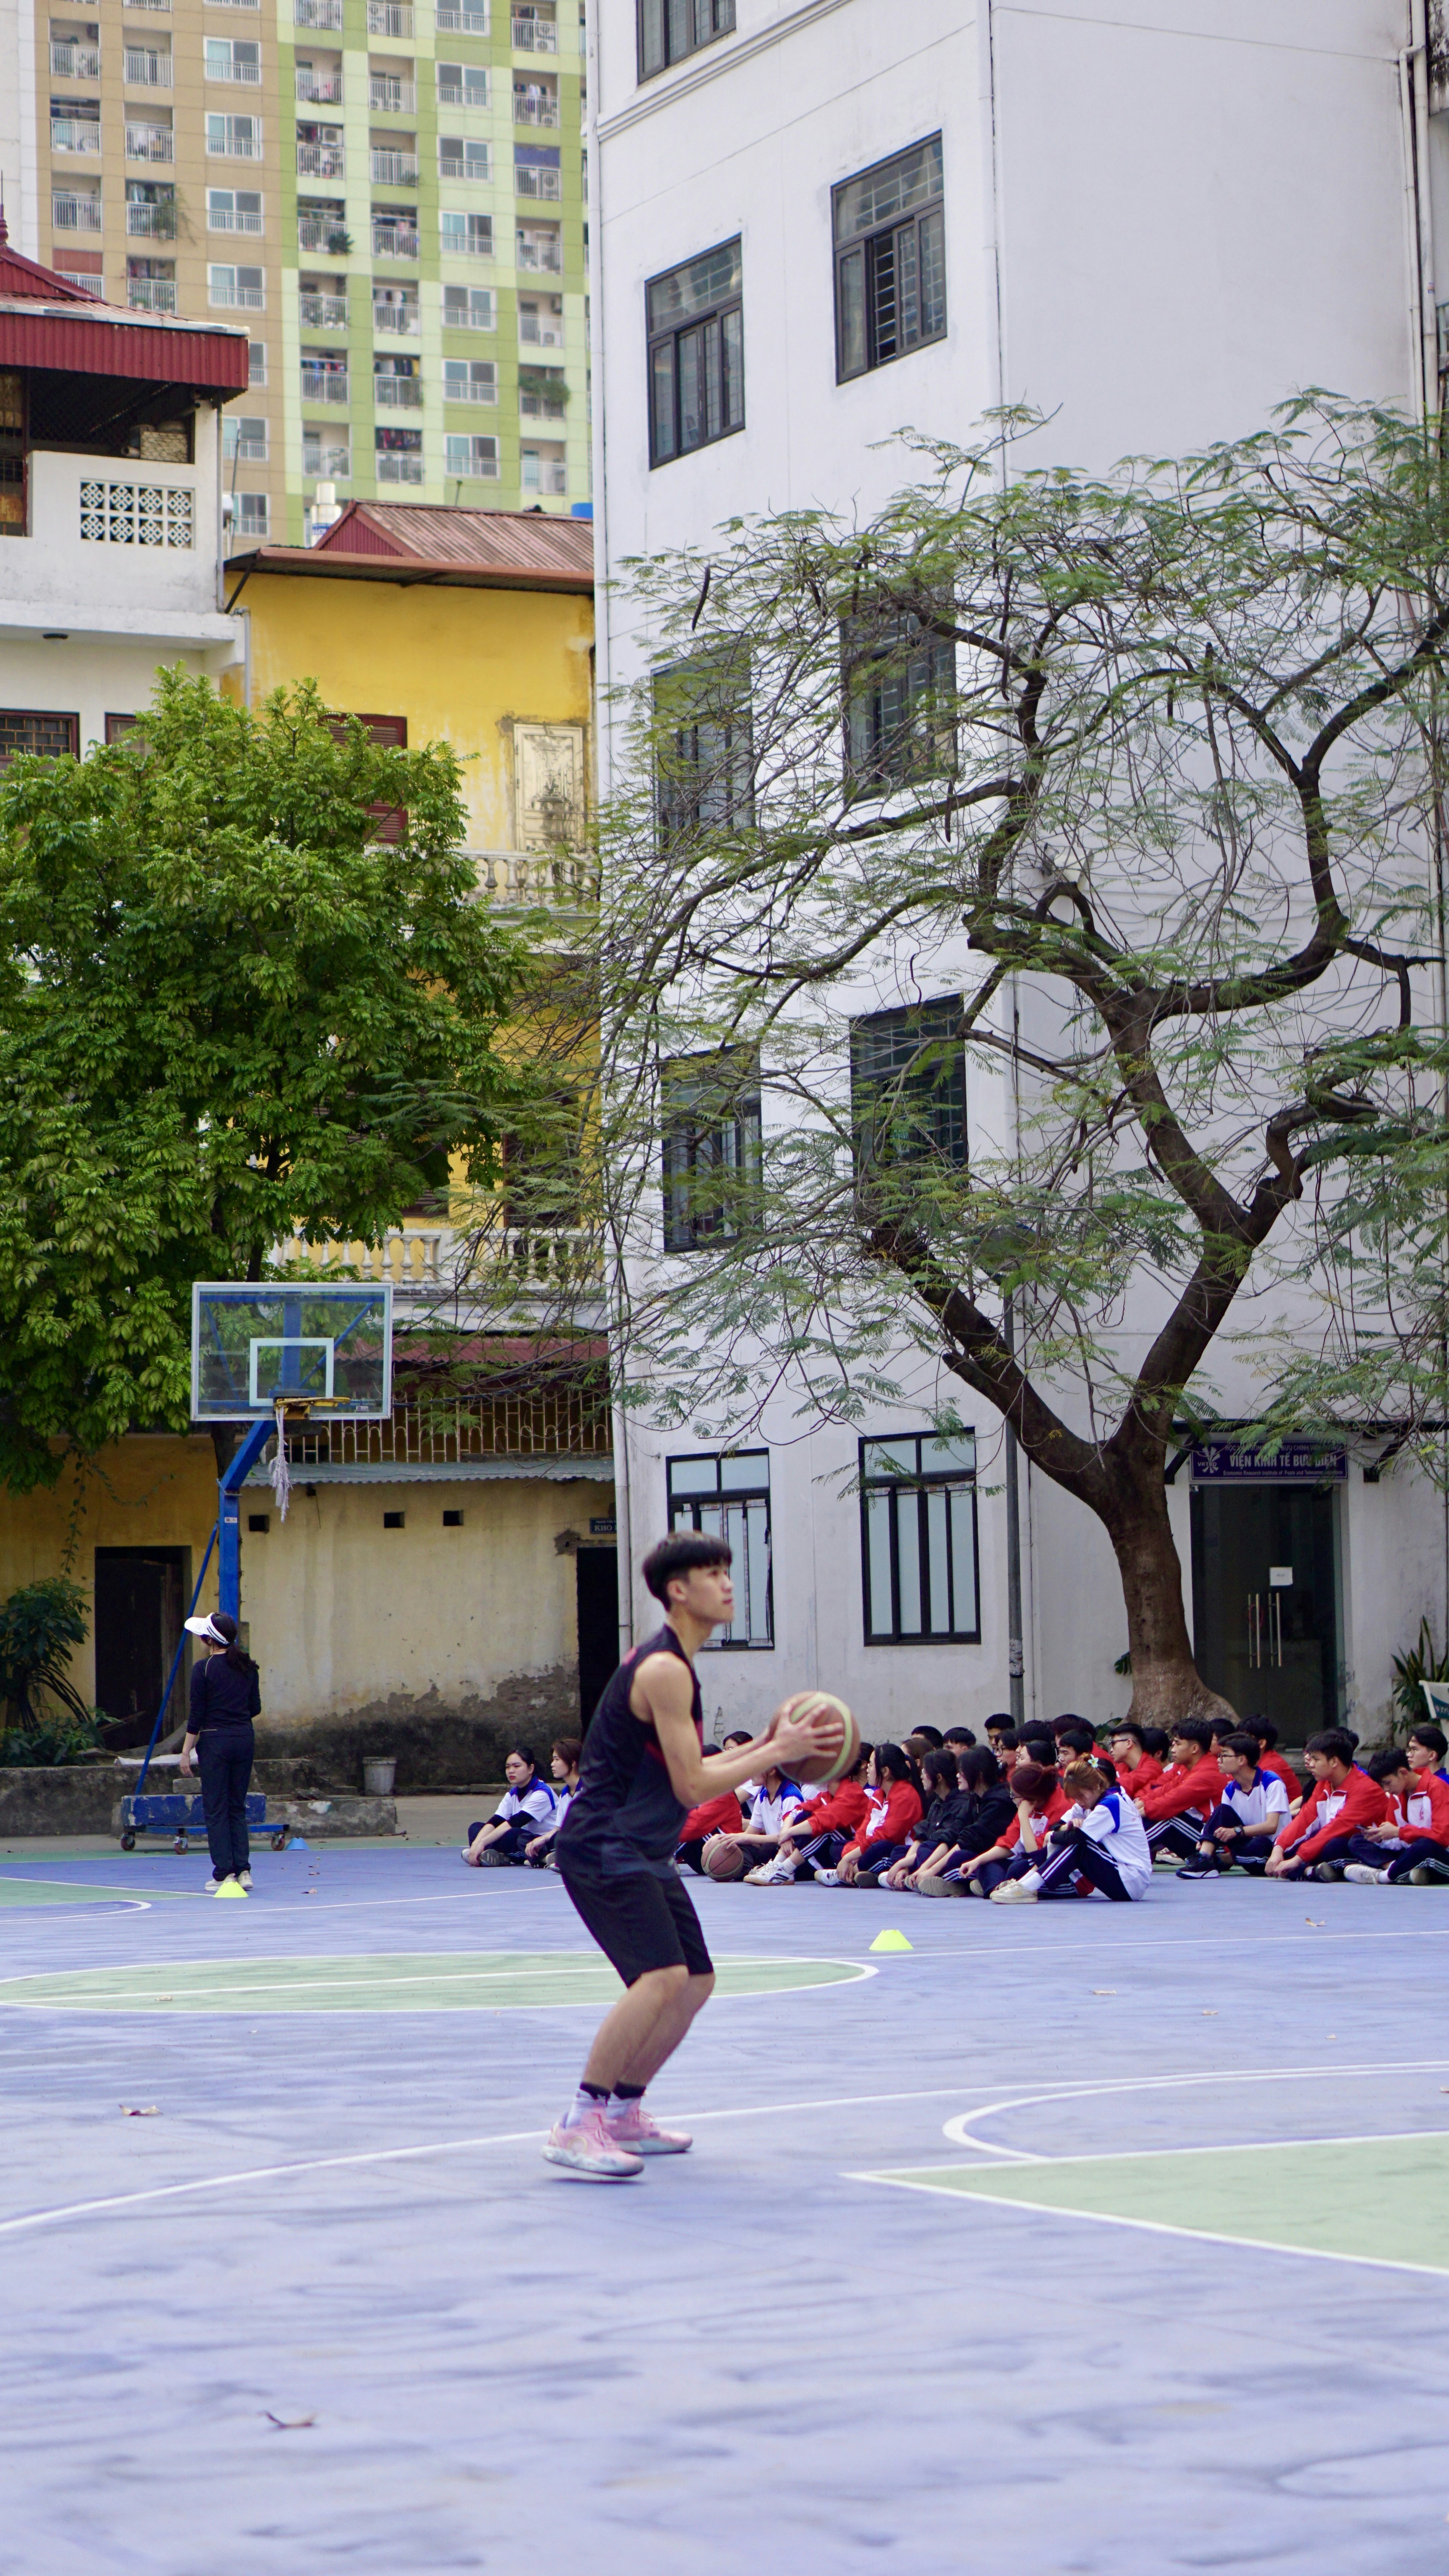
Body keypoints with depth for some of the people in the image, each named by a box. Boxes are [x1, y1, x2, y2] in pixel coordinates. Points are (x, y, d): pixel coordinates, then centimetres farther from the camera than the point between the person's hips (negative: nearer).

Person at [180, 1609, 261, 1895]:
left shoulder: (204, 1668, -9)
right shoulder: (248, 1667, 5)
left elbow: (197, 1715, -9)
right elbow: (255, 1709, 10)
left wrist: (186, 1752, -4)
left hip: (215, 1741, -5)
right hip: (245, 1740, 5)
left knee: (216, 1810, 1)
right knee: (237, 1808, 13)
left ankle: (224, 1874, -2)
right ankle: (243, 1870, 6)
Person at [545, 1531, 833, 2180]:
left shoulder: (671, 1664, 16)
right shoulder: (665, 1670, -18)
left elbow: (686, 1770, 19)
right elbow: (693, 1787, -20)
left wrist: (766, 1743, 10)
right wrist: (777, 1753, -11)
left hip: (641, 1852, 11)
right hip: (604, 1849, -11)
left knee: (696, 1981, 15)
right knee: (662, 1977, -25)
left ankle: (624, 2111, 28)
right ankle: (578, 2127, -22)